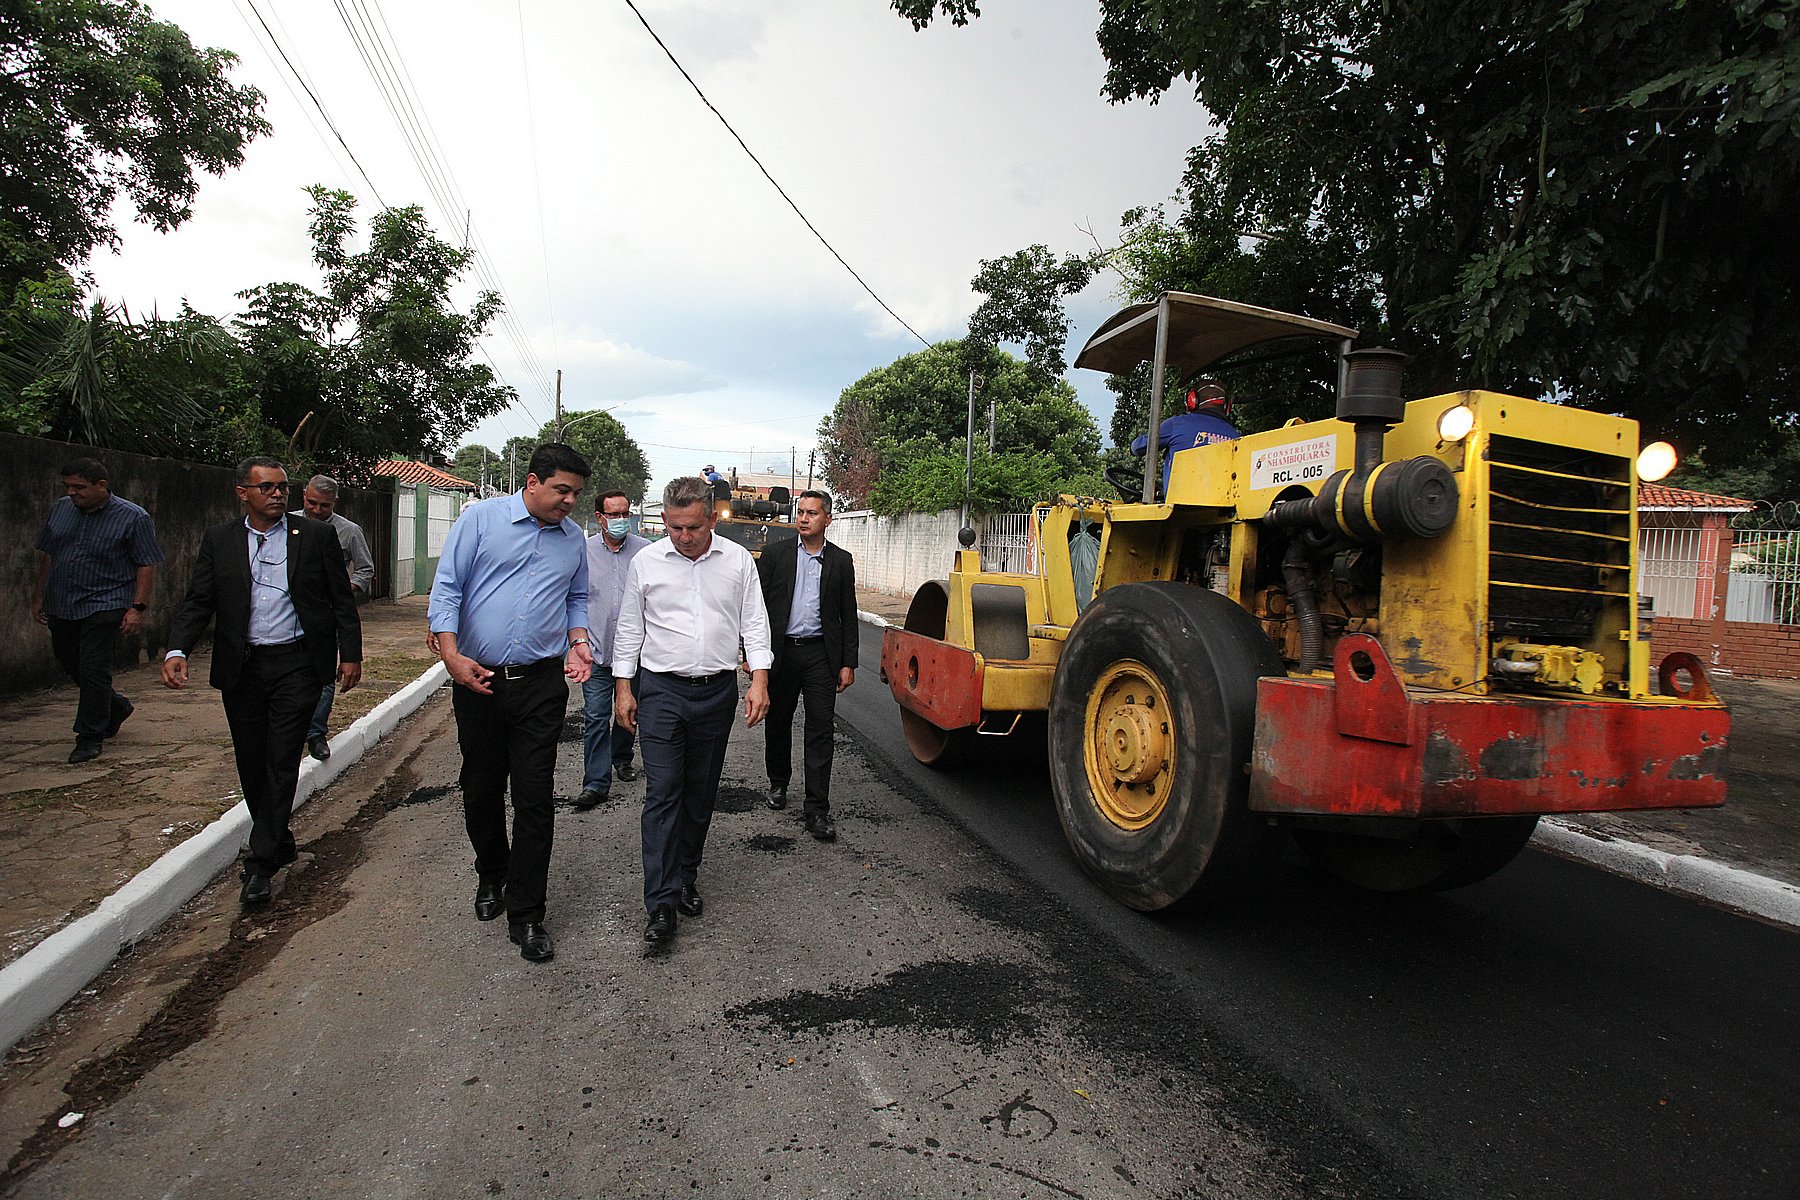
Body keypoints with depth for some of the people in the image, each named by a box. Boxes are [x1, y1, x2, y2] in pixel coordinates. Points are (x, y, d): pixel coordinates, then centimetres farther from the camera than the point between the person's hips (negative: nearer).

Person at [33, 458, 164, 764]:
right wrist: (39, 596, 17)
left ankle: (90, 738, 7)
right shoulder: (60, 510, 7)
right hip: (60, 606, 6)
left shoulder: (133, 517, -9)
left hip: (103, 606, -6)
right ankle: (116, 706, 36)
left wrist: (138, 607, -16)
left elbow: (146, 565, -10)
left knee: (93, 672, -6)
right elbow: (46, 555, 17)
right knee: (70, 666, 14)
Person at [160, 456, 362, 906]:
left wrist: (351, 654, -1)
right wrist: (177, 650, -11)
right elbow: (198, 601, 5)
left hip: (297, 664, -3)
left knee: (282, 762, -5)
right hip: (241, 667, 3)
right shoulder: (219, 540, 7)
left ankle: (261, 861, 1)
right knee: (251, 763, 11)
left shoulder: (317, 536, 1)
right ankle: (280, 843, 29)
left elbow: (342, 601, 3)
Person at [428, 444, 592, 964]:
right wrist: (451, 655, -15)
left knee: (535, 798, -2)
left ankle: (525, 915, 8)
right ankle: (491, 876, 40)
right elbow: (446, 588, -4)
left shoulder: (574, 538, 9)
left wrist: (577, 642, 2)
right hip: (477, 680, -1)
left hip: (541, 685, 1)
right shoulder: (481, 518, -2)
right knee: (481, 790, 14)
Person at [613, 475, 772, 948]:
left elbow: (754, 622, 4)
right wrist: (623, 688, 3)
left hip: (717, 692, 2)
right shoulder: (645, 562, 1)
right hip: (661, 690, -1)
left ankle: (685, 878, 27)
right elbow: (629, 628, 7)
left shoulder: (738, 560, 2)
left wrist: (759, 679, -6)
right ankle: (661, 904, -5)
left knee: (700, 794, 11)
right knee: (662, 794, -7)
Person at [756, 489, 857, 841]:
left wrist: (848, 663, 2)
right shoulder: (775, 554, 4)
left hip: (821, 655, 0)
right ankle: (778, 782, 37)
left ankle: (817, 811, 0)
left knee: (820, 730, -4)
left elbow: (848, 615, 8)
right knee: (777, 723, 13)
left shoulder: (841, 560, 7)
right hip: (780, 651, 1)